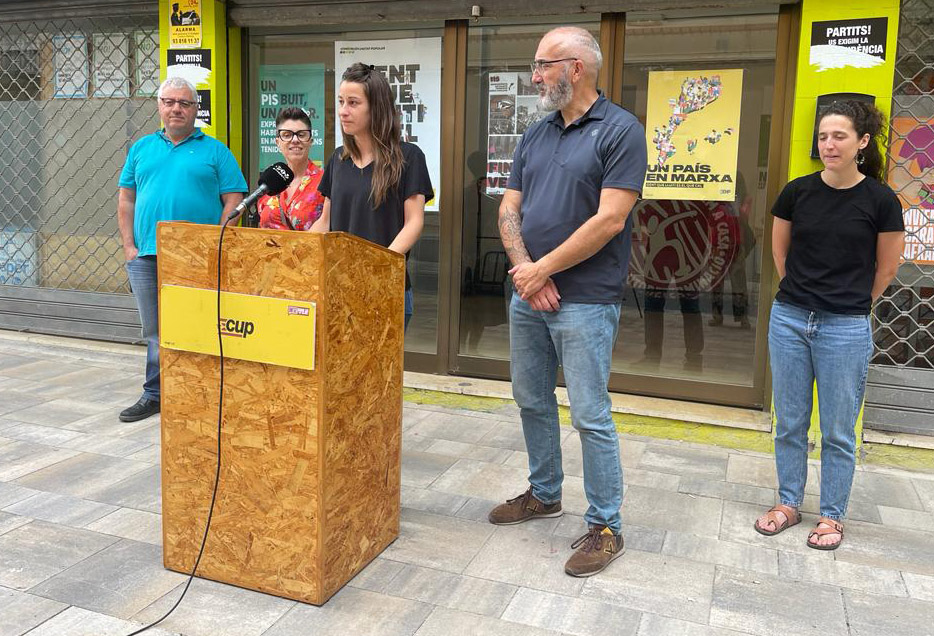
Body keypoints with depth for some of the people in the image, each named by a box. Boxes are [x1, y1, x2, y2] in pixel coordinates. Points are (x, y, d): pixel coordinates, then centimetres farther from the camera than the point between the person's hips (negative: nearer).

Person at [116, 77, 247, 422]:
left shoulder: (214, 151, 5)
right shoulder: (142, 148, 15)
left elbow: (233, 200, 0)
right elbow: (126, 200, 15)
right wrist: (129, 246, 5)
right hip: (146, 257, 4)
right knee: (155, 331, 11)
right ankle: (154, 394, 22)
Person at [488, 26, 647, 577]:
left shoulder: (621, 130, -9)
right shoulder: (535, 136, 12)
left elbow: (609, 221, -16)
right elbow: (509, 211, 9)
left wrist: (543, 268, -13)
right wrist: (526, 269, -9)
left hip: (584, 301, -7)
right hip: (528, 297, 7)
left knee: (590, 417, -2)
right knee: (532, 402, 17)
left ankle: (605, 527, 13)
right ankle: (544, 494, 36)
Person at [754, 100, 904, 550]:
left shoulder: (880, 200, -7)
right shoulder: (798, 192, -1)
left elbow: (886, 268, 4)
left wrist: (853, 304, 11)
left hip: (845, 328, -2)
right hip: (789, 320, 3)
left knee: (838, 430, 8)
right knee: (790, 423, 12)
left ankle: (832, 515, 24)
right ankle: (788, 504, 28)